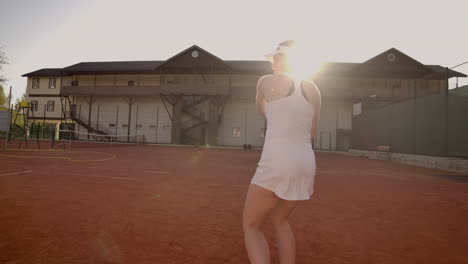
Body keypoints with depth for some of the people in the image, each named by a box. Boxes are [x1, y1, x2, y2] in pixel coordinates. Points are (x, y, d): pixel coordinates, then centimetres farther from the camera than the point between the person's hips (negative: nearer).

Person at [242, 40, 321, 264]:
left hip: (276, 163, -6)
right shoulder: (313, 89, 12)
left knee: (250, 225, 12)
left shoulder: (266, 81, 0)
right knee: (279, 220, 29)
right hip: (306, 164, 6)